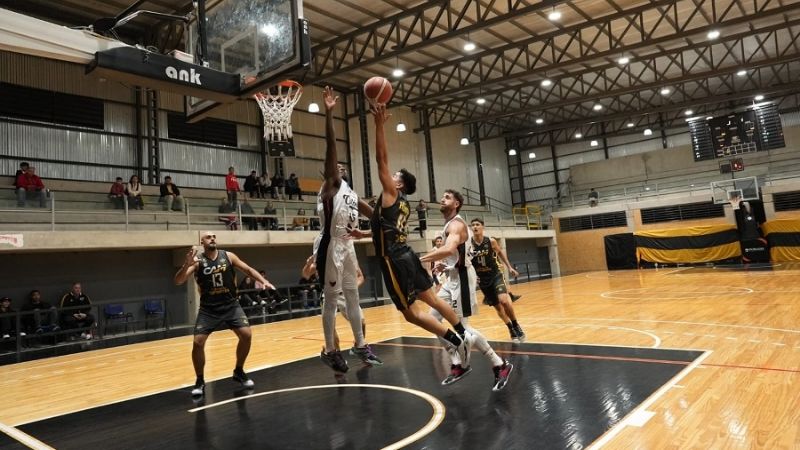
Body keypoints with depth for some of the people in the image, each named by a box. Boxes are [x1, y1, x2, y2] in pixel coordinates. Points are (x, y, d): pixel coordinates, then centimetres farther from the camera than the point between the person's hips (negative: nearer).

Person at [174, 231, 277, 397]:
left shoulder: (228, 256, -3)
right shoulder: (197, 260, -9)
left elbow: (248, 269, 4)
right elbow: (178, 281, -16)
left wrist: (264, 281, -10)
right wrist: (186, 265, -35)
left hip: (231, 305, 2)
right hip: (208, 309, -1)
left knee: (246, 335, -9)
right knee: (198, 343, -11)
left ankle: (239, 372, 14)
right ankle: (200, 381, 10)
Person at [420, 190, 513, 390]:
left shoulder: (456, 224, -17)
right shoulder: (450, 224, 15)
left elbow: (449, 249, -37)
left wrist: (419, 260, -35)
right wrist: (443, 264, 7)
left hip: (461, 277, -10)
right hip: (452, 277, 10)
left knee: (461, 326, -8)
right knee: (433, 319, 9)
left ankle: (501, 366, 3)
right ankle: (461, 364, 17)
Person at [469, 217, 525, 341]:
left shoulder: (491, 241, -10)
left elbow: (500, 252, 10)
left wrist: (509, 267, 11)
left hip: (496, 275, -1)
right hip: (482, 279, 2)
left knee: (504, 301, -23)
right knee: (497, 306, 8)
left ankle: (516, 325, 0)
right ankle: (511, 329, 29)